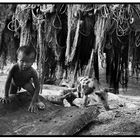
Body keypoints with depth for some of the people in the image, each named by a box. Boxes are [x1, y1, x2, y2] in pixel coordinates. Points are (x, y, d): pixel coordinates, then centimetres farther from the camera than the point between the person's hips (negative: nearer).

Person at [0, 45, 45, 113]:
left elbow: (37, 87, -39)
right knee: (11, 95, 5)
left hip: (25, 82, -1)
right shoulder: (14, 68, -41)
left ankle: (37, 101, -15)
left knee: (29, 86, -30)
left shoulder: (32, 72, -40)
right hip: (14, 83, 2)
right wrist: (6, 96, -27)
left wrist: (33, 102, -46)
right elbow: (8, 82, -30)